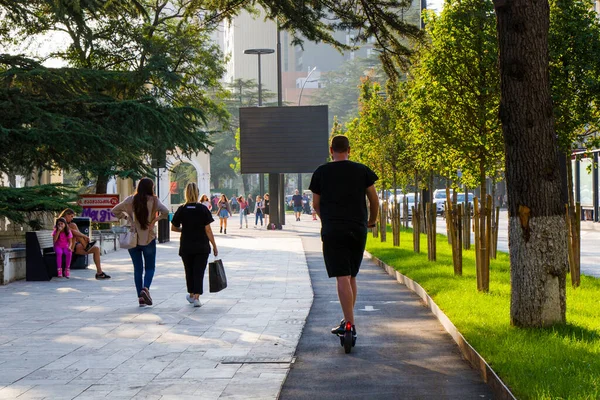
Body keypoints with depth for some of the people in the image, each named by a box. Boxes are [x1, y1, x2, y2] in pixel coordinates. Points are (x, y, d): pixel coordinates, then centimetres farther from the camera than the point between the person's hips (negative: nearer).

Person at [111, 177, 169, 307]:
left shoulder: (131, 200, 0)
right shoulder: (154, 201, -7)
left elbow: (115, 210, 3)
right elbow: (165, 212, -20)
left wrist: (125, 217, 10)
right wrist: (156, 219, -4)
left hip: (132, 239, 2)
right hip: (148, 238, -2)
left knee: (137, 268, 10)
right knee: (150, 267, 9)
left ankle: (140, 297, 7)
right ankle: (145, 288, -16)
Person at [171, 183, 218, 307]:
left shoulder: (181, 209, -4)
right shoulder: (203, 209, -8)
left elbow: (173, 228, 4)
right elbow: (208, 230, -8)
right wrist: (214, 246, -1)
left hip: (186, 247, 2)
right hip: (202, 247, -2)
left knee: (189, 271, 17)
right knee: (199, 271, 2)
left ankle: (191, 295, 32)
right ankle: (196, 297, -7)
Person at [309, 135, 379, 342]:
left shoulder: (321, 172, 4)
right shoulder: (362, 170, 6)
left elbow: (316, 205, 11)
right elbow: (374, 200, 9)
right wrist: (372, 220, 28)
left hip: (333, 231, -2)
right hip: (358, 229, 2)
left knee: (342, 278, -8)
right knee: (351, 277, 15)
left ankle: (350, 325, -15)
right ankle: (348, 320, 20)